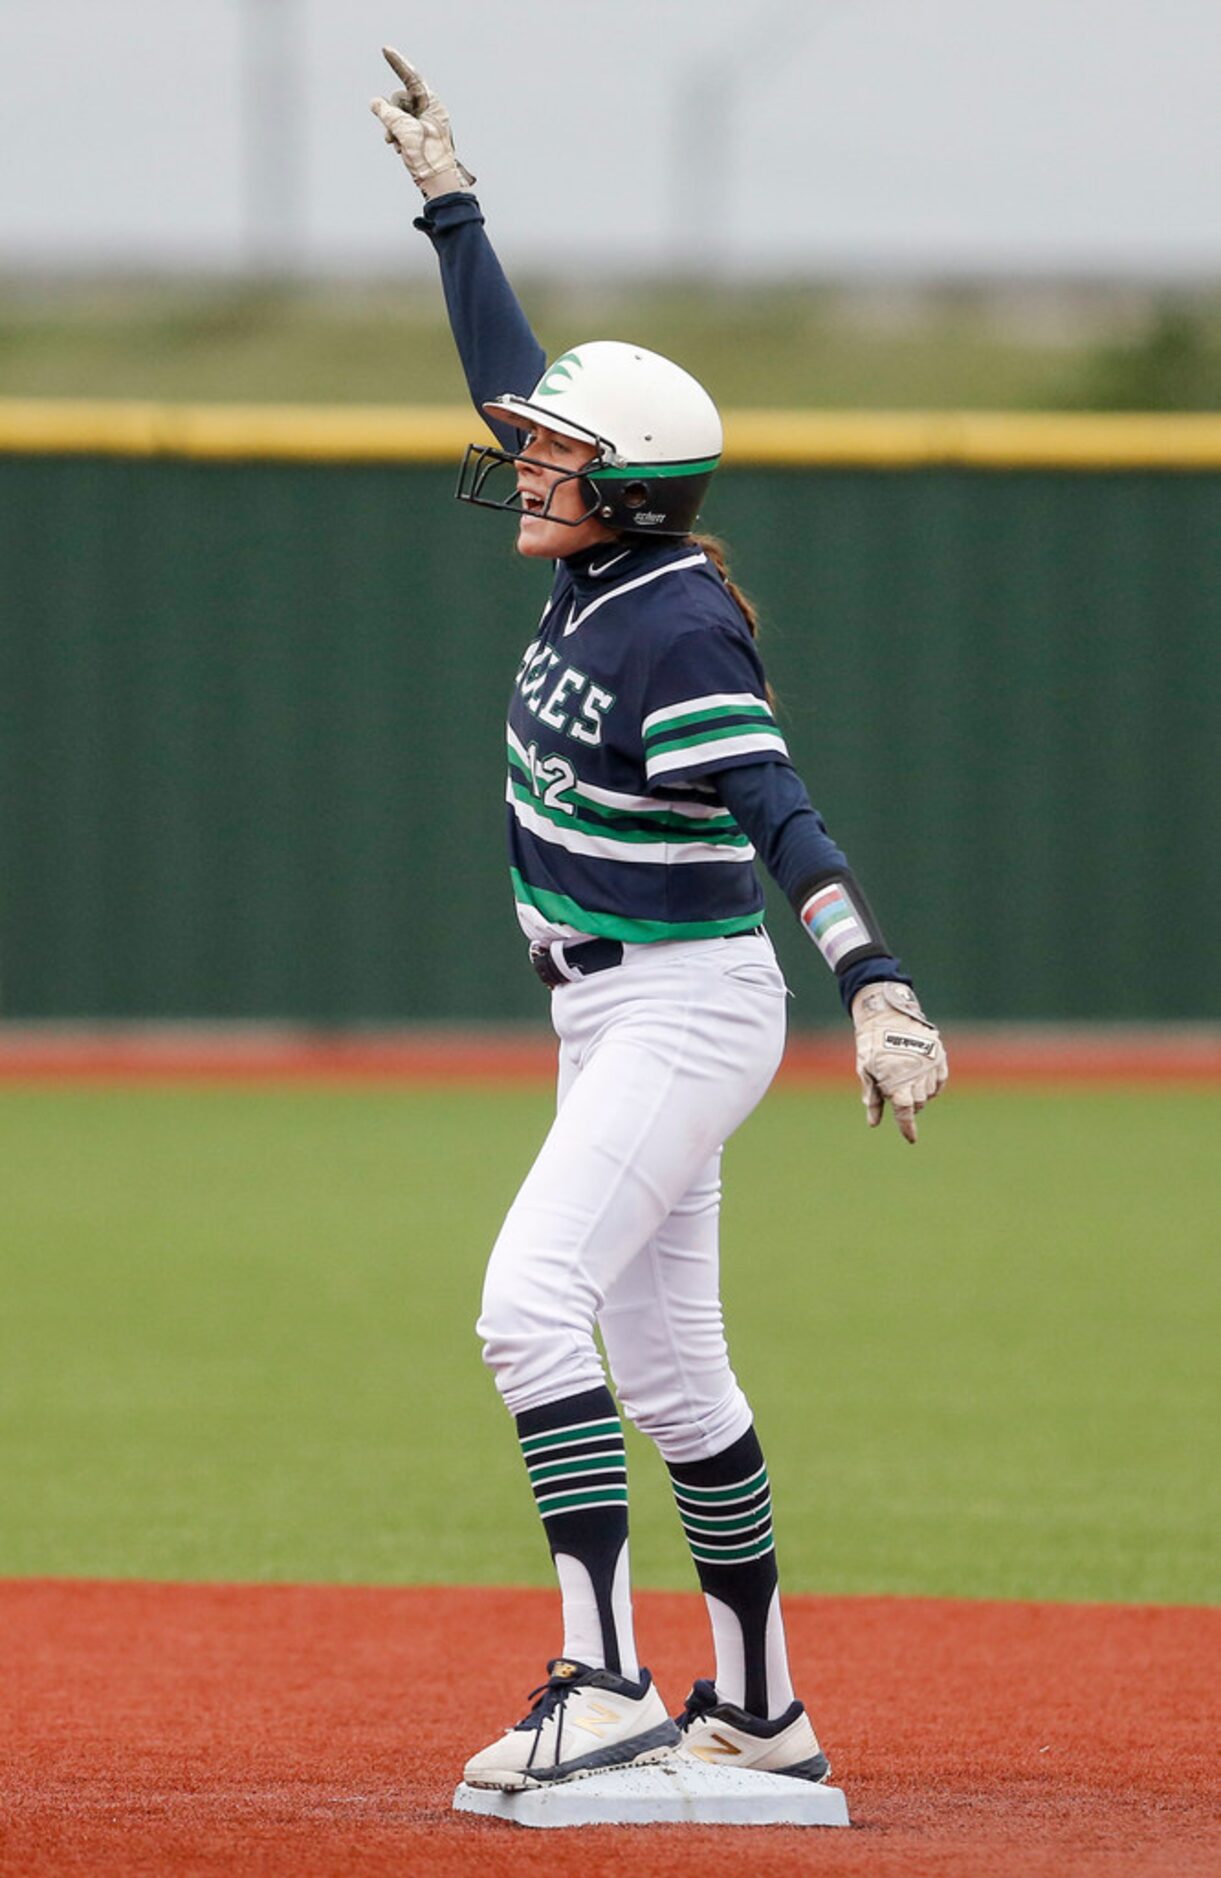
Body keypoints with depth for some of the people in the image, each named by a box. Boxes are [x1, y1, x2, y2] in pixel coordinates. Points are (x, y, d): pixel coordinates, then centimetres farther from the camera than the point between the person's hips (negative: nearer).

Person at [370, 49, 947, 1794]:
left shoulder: (675, 635, -20)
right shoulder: (599, 572, 5)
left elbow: (784, 820, -32)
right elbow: (511, 370, 17)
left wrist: (877, 990, -45)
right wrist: (449, 196, 19)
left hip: (687, 1009, -10)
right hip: (616, 1013, 10)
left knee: (532, 1301, -21)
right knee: (667, 1365, 14)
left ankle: (604, 1684, -27)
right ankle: (760, 1714, 22)